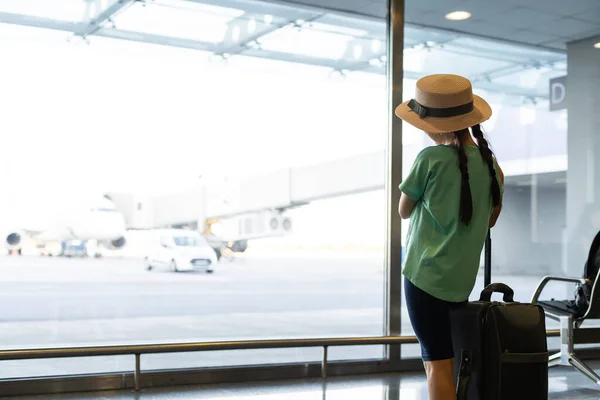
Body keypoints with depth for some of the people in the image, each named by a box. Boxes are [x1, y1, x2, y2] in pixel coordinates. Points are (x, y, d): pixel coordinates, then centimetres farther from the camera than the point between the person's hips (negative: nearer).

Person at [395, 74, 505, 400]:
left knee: (437, 363, -3)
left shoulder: (430, 159, -14)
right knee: (442, 360, 19)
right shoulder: (489, 163, 4)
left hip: (425, 275, -6)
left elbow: (404, 211, 0)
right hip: (461, 279, 7)